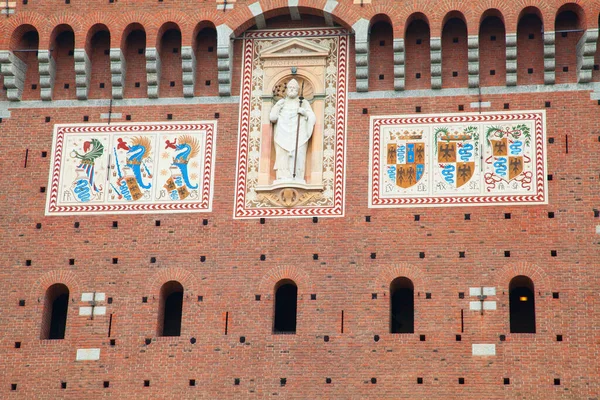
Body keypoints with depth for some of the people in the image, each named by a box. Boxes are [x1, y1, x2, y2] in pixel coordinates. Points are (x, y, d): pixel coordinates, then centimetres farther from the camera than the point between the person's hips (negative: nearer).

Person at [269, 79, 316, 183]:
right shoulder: (281, 103, 23)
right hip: (283, 135, 1)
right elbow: (272, 118, 13)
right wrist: (278, 108, -1)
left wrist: (305, 113, -6)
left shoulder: (304, 103, 20)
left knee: (298, 155, -18)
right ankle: (283, 178, -24)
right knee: (282, 156, -17)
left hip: (299, 136, -1)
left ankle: (296, 178, -25)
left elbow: (313, 119, 12)